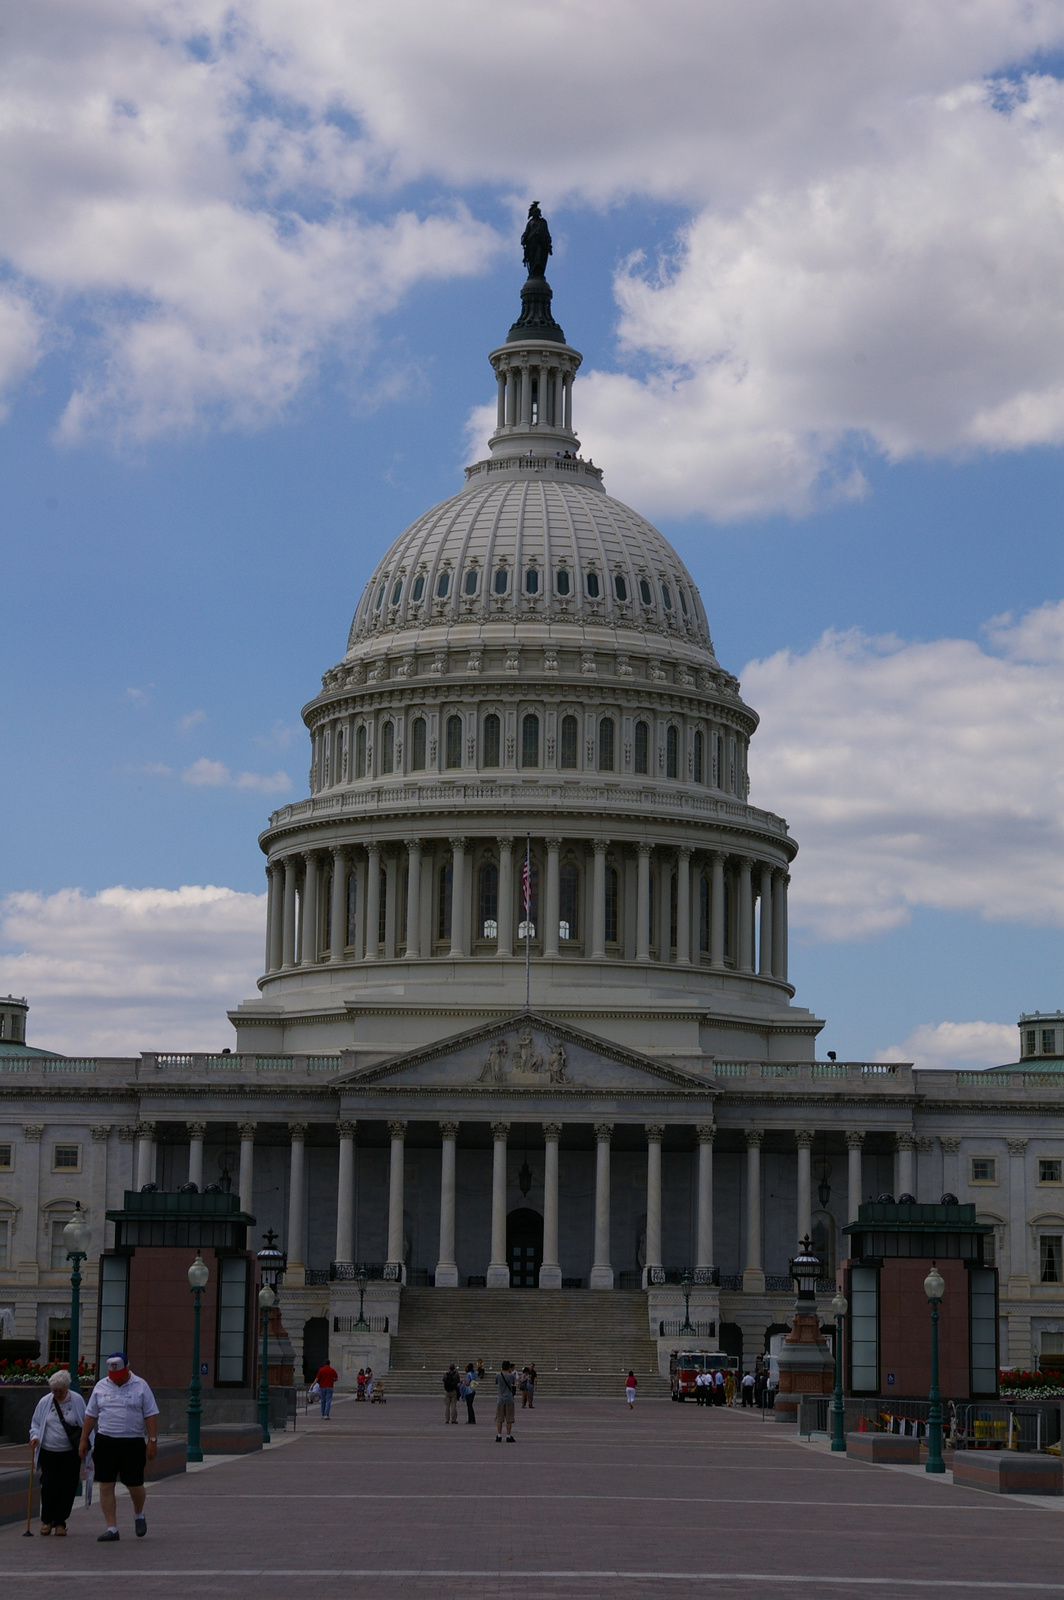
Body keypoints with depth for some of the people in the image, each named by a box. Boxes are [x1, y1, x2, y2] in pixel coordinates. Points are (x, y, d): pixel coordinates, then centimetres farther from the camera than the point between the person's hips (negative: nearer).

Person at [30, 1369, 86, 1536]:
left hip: (70, 1453, -1)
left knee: (67, 1488, -1)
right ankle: (47, 1520, 11)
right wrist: (35, 1436, -6)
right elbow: (35, 1423, 13)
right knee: (49, 1485, -7)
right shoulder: (45, 1402, 5)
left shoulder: (77, 1401, 1)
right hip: (48, 1452, 1)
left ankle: (60, 1522, 12)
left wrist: (83, 1439, -7)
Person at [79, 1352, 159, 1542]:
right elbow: (90, 1415, 12)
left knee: (135, 1484, 2)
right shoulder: (101, 1386, 8)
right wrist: (83, 1440, 9)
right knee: (106, 1486, -1)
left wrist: (152, 1441, -8)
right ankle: (111, 1528, 4)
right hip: (105, 1442, 2)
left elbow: (151, 1415, -1)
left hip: (133, 1443, -2)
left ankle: (139, 1515, 32)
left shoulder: (140, 1386, 0)